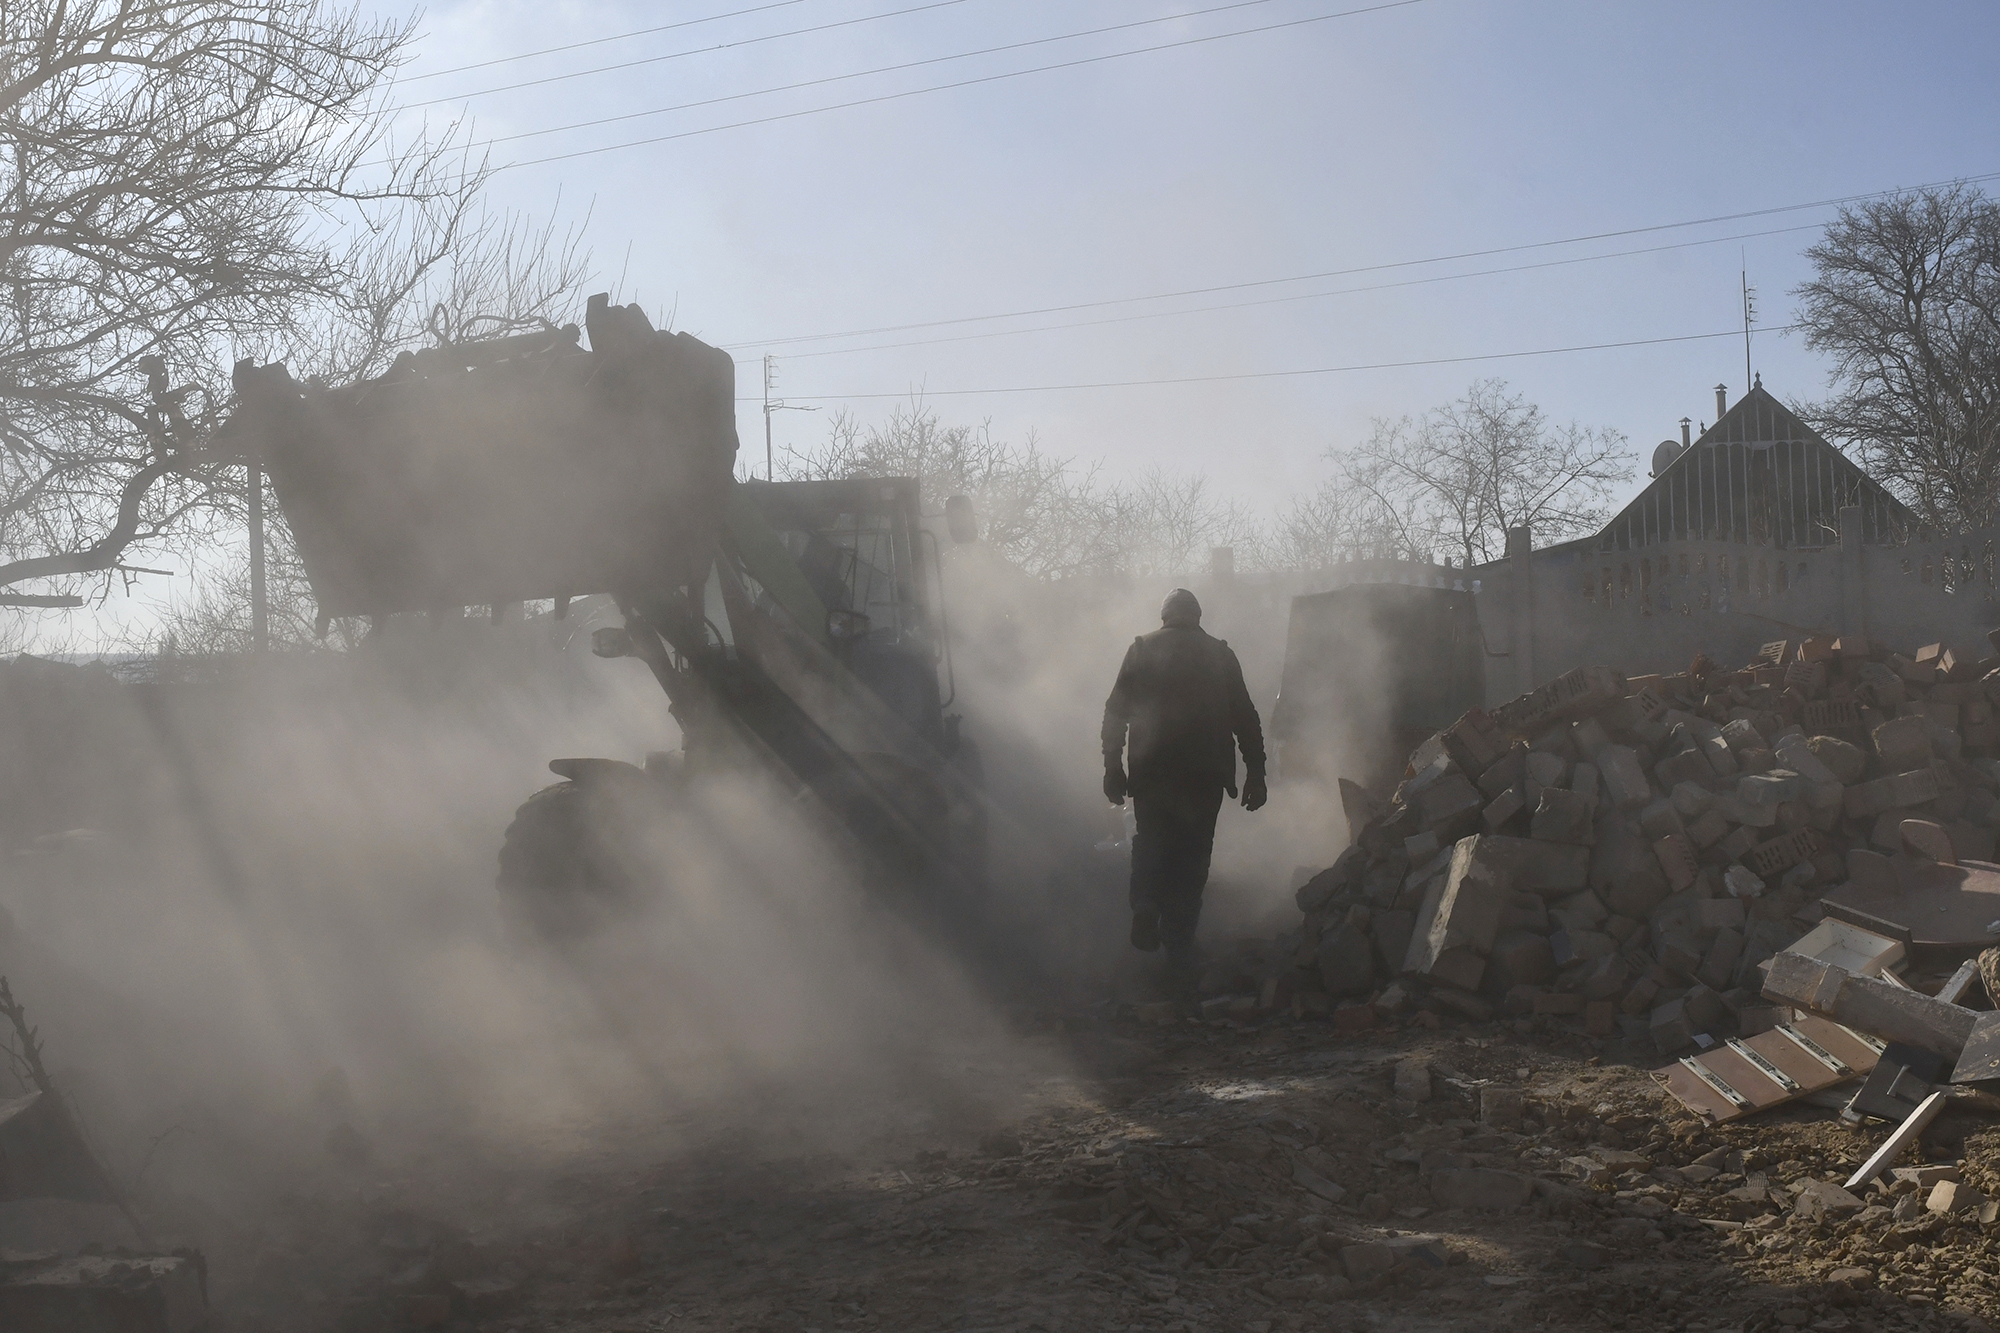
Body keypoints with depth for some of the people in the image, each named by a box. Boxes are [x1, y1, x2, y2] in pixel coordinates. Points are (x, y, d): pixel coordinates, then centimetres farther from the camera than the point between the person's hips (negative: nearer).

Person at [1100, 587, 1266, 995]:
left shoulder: (1142, 649, 3)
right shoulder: (1220, 655, 6)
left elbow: (1116, 711, -1)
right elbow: (1246, 720, 5)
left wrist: (1113, 768, 3)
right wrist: (1256, 774, 10)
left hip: (1150, 774, 0)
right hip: (1204, 778, 0)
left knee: (1150, 843, 23)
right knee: (1190, 862, 6)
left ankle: (1146, 909, -2)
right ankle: (1180, 964, 4)